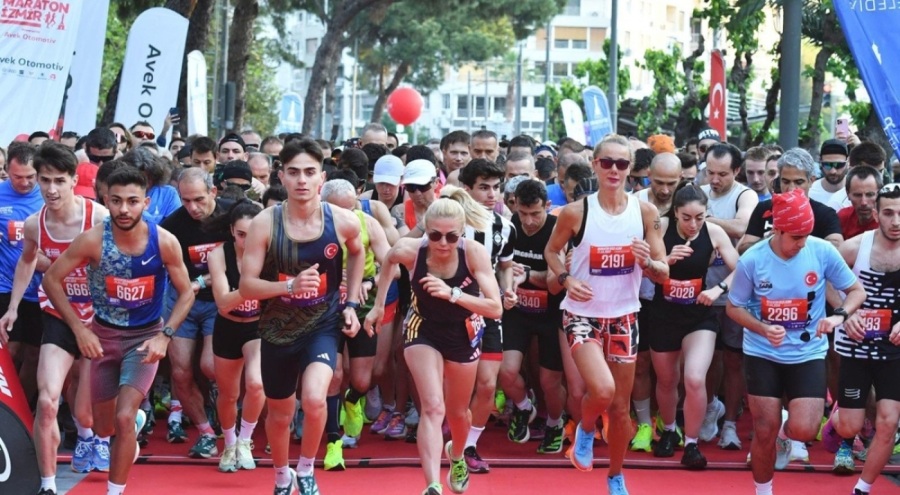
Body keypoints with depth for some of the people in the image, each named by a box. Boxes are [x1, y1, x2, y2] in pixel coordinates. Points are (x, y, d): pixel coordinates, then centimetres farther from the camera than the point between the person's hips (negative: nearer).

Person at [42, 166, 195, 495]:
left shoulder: (164, 242, -19)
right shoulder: (93, 240, -21)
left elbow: (186, 292, -5)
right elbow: (52, 279, -9)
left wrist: (165, 335, -17)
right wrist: (79, 328, -14)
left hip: (146, 336, -2)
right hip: (104, 334, 2)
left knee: (123, 419, -19)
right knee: (104, 427, 14)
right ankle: (137, 419, 51)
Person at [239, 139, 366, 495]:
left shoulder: (342, 222, -11)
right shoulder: (265, 223, -16)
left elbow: (356, 253, 14)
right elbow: (246, 286, -16)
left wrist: (351, 303, 7)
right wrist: (290, 285, -32)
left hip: (323, 325, -1)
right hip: (278, 329, 1)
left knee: (314, 399, -25)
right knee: (280, 413, 17)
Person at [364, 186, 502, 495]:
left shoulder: (474, 253, -30)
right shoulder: (410, 251, -26)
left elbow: (495, 308, -33)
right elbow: (389, 261, 0)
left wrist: (452, 294, -45)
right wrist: (378, 305, 2)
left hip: (463, 333, 1)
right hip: (423, 331, -1)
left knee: (457, 412, 19)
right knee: (433, 407, -20)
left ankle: (457, 456, 52)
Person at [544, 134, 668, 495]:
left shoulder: (645, 212, -5)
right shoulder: (576, 212, -10)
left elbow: (663, 273, -1)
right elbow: (552, 251, 6)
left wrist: (647, 262, -24)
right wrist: (566, 279, -13)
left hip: (623, 316, 3)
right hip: (582, 314, -3)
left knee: (621, 406, 10)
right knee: (602, 390, -24)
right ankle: (585, 428, 11)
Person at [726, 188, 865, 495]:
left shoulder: (822, 252, -14)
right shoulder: (752, 260, -15)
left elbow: (857, 290, -3)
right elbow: (733, 307, -2)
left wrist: (839, 316, -24)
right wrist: (763, 329, -21)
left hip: (808, 354, 0)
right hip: (762, 354, 0)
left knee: (804, 430, -13)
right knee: (765, 431, 1)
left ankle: (785, 434, 26)